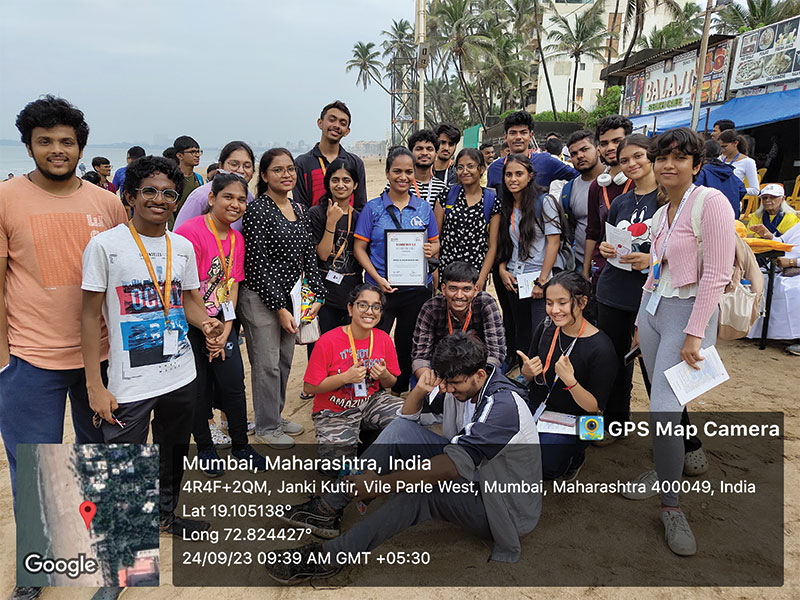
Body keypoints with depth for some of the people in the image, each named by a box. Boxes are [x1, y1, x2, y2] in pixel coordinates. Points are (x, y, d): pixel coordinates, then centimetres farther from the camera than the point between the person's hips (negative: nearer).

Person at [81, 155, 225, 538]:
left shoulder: (183, 246, 4)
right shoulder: (105, 245, -9)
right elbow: (91, 316, -8)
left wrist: (206, 323, -11)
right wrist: (95, 386, -11)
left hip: (181, 375, 5)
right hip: (128, 382, -5)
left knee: (173, 452, 21)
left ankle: (166, 514, 45)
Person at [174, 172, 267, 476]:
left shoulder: (236, 238, 5)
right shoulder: (191, 232, -18)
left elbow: (232, 286, 4)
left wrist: (225, 330, -4)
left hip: (221, 321, 6)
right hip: (189, 323, -5)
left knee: (233, 382, 5)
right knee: (197, 388, 5)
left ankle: (241, 445, 22)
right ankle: (205, 448, 25)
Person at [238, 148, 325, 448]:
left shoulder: (297, 208, 10)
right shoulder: (257, 209, -13)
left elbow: (308, 255, 13)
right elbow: (258, 264, -16)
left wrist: (317, 295, 5)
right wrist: (280, 307, -15)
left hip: (290, 297, 7)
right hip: (261, 298, -7)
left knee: (284, 361, 15)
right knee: (267, 364, 2)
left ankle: (277, 415, 33)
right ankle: (267, 427, 18)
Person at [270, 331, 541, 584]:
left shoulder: (503, 405, -28)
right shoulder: (464, 387, -1)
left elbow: (451, 468, -37)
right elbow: (409, 417, 9)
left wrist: (380, 483, -37)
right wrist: (420, 391, -14)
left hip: (506, 508, -8)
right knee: (401, 428, -8)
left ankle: (330, 556, -25)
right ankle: (329, 507, -12)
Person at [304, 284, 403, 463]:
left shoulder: (384, 339, -2)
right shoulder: (328, 341, -15)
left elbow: (391, 383, 10)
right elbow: (309, 388, -12)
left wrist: (384, 376, -15)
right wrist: (346, 377, -23)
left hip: (371, 401, 4)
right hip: (334, 412, -4)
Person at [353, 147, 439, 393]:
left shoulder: (424, 208, 6)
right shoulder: (373, 208, -2)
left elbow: (436, 242, 12)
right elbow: (359, 248, -3)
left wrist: (432, 250, -12)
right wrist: (378, 278, -16)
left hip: (416, 288, 3)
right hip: (381, 288, -2)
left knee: (408, 345, 14)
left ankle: (399, 394, 32)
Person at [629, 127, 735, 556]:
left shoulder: (710, 201, -12)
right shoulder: (660, 214, 12)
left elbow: (717, 275, -16)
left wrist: (695, 334, -18)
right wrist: (641, 320, 15)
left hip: (688, 312, -7)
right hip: (652, 308, 7)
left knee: (664, 412, -12)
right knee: (662, 406, 12)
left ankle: (672, 507, 5)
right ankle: (665, 469, 32)